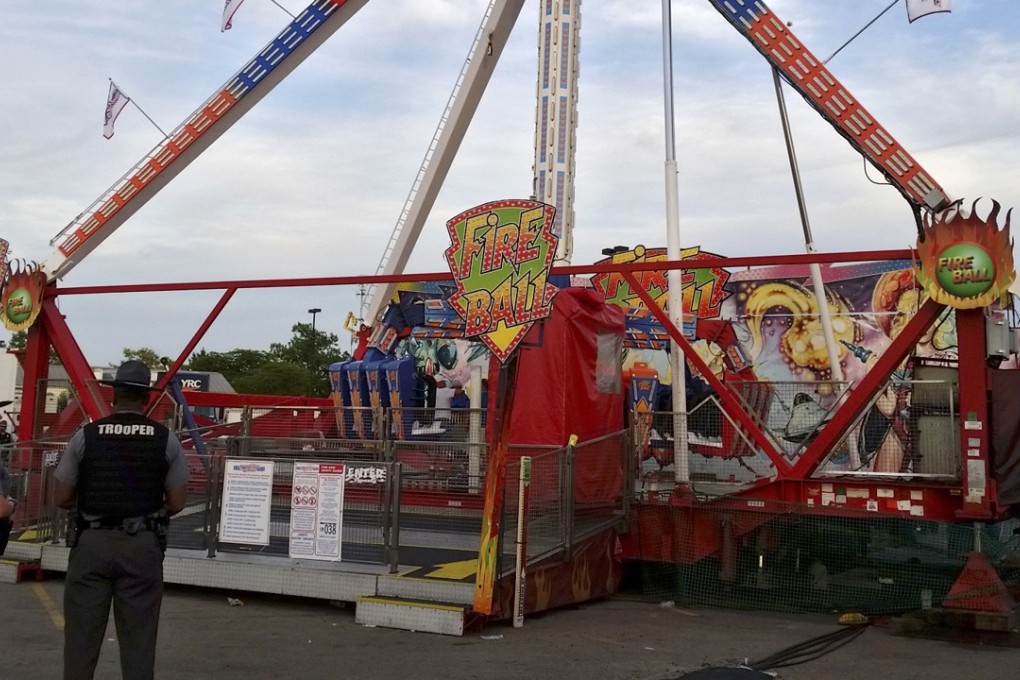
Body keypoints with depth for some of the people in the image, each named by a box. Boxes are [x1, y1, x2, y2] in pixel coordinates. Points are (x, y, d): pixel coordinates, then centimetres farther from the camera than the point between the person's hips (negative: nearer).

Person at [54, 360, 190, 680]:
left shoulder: (86, 435, -2)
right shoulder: (166, 439, -2)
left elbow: (63, 498, 2)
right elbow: (176, 503, 0)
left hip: (91, 542, 0)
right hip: (143, 545, 0)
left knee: (81, 633, 8)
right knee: (138, 637, 7)